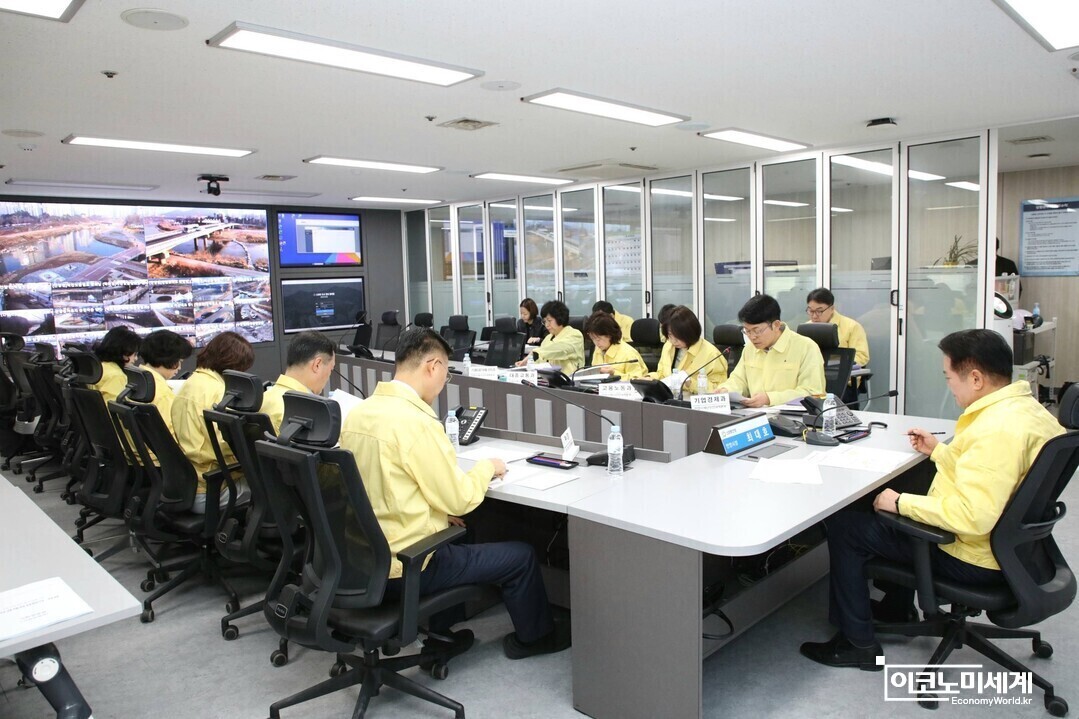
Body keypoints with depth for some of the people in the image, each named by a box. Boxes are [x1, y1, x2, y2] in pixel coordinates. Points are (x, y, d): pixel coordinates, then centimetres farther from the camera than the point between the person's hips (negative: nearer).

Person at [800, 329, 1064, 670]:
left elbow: (971, 516, -35)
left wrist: (901, 503, -24)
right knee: (901, 492, 30)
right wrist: (939, 450, 17)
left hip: (972, 557, -10)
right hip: (1002, 539, 10)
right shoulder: (1022, 406, 1)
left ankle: (858, 644, 8)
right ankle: (897, 609, 39)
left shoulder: (998, 428, -31)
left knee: (844, 525, -4)